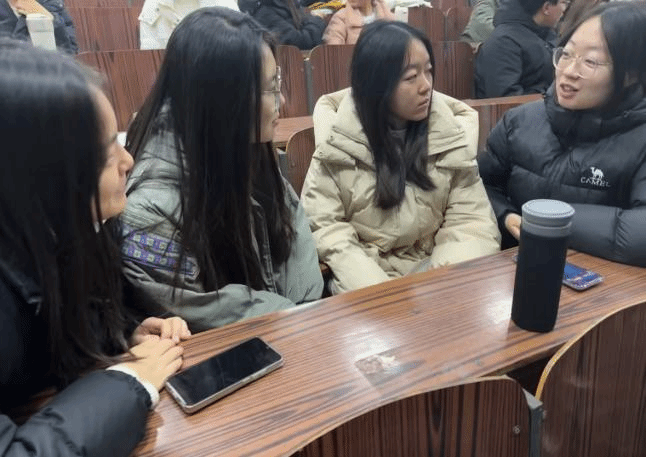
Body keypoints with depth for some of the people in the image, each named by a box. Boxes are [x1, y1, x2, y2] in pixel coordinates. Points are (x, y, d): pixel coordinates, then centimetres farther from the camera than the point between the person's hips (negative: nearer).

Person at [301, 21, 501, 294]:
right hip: (363, 277, -2)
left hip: (431, 271, 2)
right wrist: (377, 292, -21)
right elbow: (323, 225, -9)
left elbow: (471, 222, -3)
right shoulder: (338, 140, -8)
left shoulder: (453, 135, -3)